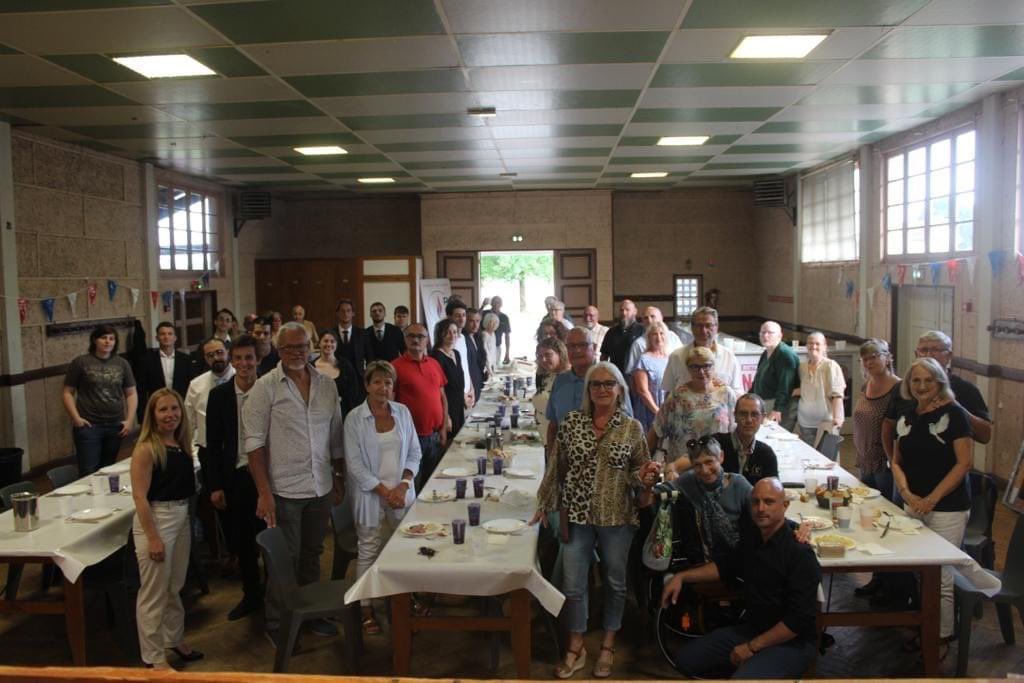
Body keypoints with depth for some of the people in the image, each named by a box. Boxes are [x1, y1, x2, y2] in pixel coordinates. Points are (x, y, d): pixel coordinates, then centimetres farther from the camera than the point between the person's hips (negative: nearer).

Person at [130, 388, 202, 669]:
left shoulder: (182, 443, 6)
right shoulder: (146, 449, -15)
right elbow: (139, 496, -17)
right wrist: (152, 537, -19)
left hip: (182, 517, 7)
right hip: (155, 519, -7)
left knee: (174, 587, 21)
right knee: (154, 593, 5)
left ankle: (175, 640, 38)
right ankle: (154, 657, 18)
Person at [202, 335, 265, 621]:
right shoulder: (219, 395, -1)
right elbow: (213, 444, 2)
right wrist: (215, 486, -1)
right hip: (236, 477, 2)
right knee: (242, 541, 14)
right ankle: (251, 595, 32)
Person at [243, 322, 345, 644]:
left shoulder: (326, 385, 4)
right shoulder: (265, 387, -9)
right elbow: (254, 442, -11)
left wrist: (340, 478, 12)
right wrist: (264, 492, -16)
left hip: (320, 488, 4)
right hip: (284, 490, -4)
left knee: (312, 554, 17)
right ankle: (277, 625, 23)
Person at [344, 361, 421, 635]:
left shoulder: (403, 412, 0)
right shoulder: (354, 419, -9)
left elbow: (414, 453, 4)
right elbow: (354, 464, -11)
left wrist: (403, 485, -9)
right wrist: (384, 491, -14)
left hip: (400, 492, 3)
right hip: (370, 495, -3)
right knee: (369, 551, 5)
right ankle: (366, 608, 18)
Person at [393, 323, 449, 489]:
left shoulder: (434, 364, 7)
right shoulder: (396, 366, -8)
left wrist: (444, 427, 7)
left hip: (436, 435, 5)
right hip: (411, 436, -5)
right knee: (413, 487, 6)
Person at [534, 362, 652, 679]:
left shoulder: (632, 427, -3)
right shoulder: (571, 421, -2)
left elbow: (639, 471, 6)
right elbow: (557, 467, 4)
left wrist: (641, 476, -17)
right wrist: (546, 504, 6)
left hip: (617, 517, 0)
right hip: (577, 514, 0)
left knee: (615, 582, 13)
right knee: (573, 584, 6)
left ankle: (608, 646, 33)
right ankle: (575, 648, 25)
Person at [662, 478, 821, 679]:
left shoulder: (800, 553, -22)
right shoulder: (753, 535, 1)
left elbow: (800, 619, -22)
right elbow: (727, 564, 18)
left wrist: (752, 647, -16)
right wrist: (682, 577, 7)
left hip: (791, 641, -7)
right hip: (751, 628, 8)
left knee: (743, 676, -33)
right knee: (686, 658, 4)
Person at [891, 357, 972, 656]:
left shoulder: (954, 414, -8)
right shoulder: (906, 415, 8)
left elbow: (964, 463, -11)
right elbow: (897, 461, 12)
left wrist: (932, 499, -14)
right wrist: (907, 493, -5)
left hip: (947, 508, -5)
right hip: (913, 505, 5)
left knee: (941, 579, 0)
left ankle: (942, 638, 17)